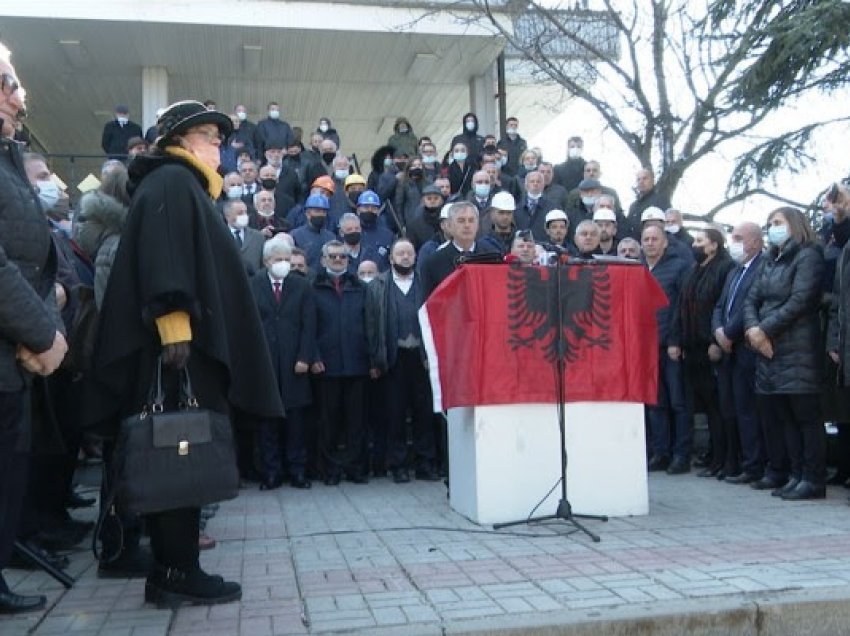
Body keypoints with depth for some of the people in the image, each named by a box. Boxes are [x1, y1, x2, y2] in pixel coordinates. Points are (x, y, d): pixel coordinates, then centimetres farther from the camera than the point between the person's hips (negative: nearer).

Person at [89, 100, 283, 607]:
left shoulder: (187, 187, 27)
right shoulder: (170, 182, -4)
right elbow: (162, 253, -19)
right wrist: (173, 319, -28)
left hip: (190, 339, 10)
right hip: (178, 340, -10)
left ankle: (174, 563, 16)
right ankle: (176, 572, -2)